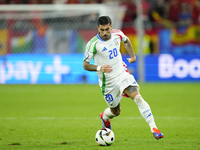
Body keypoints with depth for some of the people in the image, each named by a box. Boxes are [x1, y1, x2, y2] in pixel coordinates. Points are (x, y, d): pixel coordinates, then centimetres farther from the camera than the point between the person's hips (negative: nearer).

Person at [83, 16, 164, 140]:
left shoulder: (117, 34, -5)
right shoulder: (93, 44, -18)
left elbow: (126, 40, 21)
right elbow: (85, 65, -14)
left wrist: (133, 56, 18)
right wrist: (99, 68, -31)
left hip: (123, 74, 2)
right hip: (108, 82, -2)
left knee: (137, 97, -22)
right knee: (116, 112, 11)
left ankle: (153, 128, -23)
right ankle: (104, 117, 49)